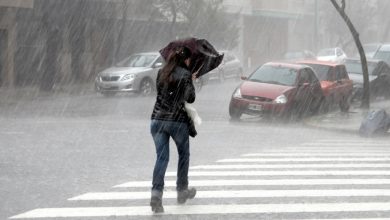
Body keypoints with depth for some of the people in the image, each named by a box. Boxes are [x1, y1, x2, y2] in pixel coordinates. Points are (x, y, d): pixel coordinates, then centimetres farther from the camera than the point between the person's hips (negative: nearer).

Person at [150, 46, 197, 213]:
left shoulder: (162, 72, 9)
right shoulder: (185, 74, -7)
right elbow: (190, 98, -8)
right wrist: (191, 84, 9)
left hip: (158, 119, 4)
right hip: (178, 121, -4)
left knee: (161, 157, 0)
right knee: (184, 155, 18)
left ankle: (156, 193, -18)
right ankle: (182, 191, 27)